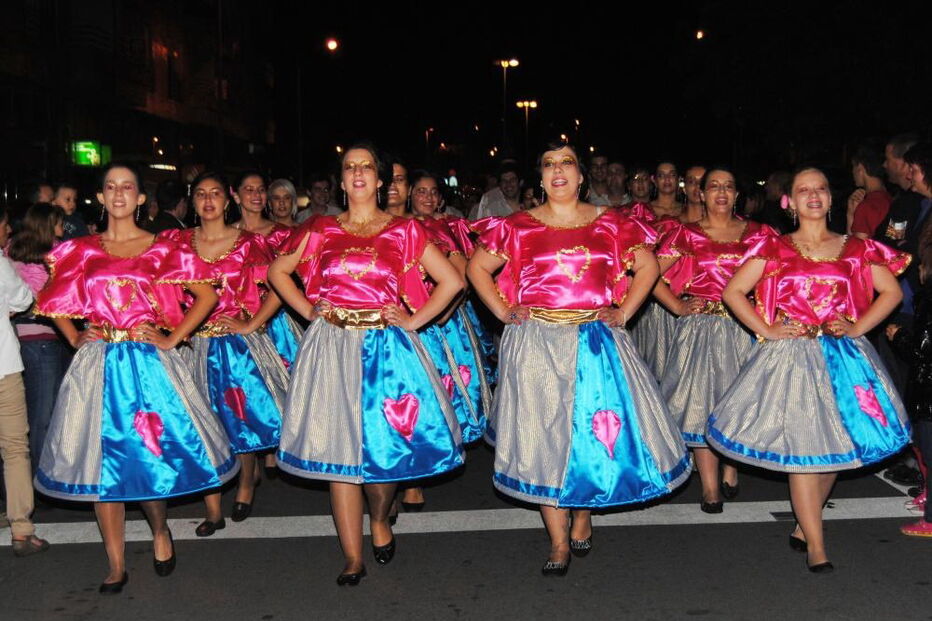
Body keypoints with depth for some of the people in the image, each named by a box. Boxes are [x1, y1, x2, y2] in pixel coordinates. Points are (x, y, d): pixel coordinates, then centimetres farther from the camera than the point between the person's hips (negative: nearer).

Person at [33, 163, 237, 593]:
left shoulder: (162, 250, 3)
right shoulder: (82, 251, 9)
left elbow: (207, 294, 2)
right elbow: (52, 301, 22)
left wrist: (173, 339, -4)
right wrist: (74, 338, 8)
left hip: (149, 362, -2)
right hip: (98, 366, 2)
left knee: (150, 453, -4)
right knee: (101, 457, 2)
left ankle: (160, 530, 27)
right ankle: (116, 565, 12)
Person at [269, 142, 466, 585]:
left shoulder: (404, 231, 5)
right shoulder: (320, 229, 9)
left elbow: (452, 281, 5)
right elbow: (277, 271, 20)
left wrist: (413, 320, -2)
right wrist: (307, 309, 7)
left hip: (386, 348, -1)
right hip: (333, 348, 1)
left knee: (386, 445, -1)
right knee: (338, 448, 0)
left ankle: (380, 521, 31)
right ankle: (353, 558, 9)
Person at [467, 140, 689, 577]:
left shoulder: (609, 224, 6)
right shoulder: (519, 227, 4)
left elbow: (648, 266, 12)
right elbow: (477, 268, 10)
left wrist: (623, 312, 2)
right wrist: (504, 312, 1)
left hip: (596, 343, 1)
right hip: (536, 344, -1)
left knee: (595, 428, 3)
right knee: (543, 433, 0)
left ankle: (583, 518, 27)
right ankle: (559, 543, 10)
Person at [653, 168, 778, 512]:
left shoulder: (758, 234, 7)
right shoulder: (686, 234, 2)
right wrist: (679, 307, -4)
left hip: (743, 327, 2)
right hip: (699, 327, -2)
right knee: (701, 399, -3)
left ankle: (730, 471, 27)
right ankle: (710, 487, 3)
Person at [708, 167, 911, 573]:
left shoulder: (857, 249, 8)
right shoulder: (774, 248, 3)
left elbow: (892, 292, 10)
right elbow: (733, 291, 1)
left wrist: (857, 327, -3)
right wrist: (766, 330, -7)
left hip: (843, 357, 3)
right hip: (791, 357, -3)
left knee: (833, 446, 7)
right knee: (801, 448, -6)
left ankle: (803, 527, 26)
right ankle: (816, 546, 3)